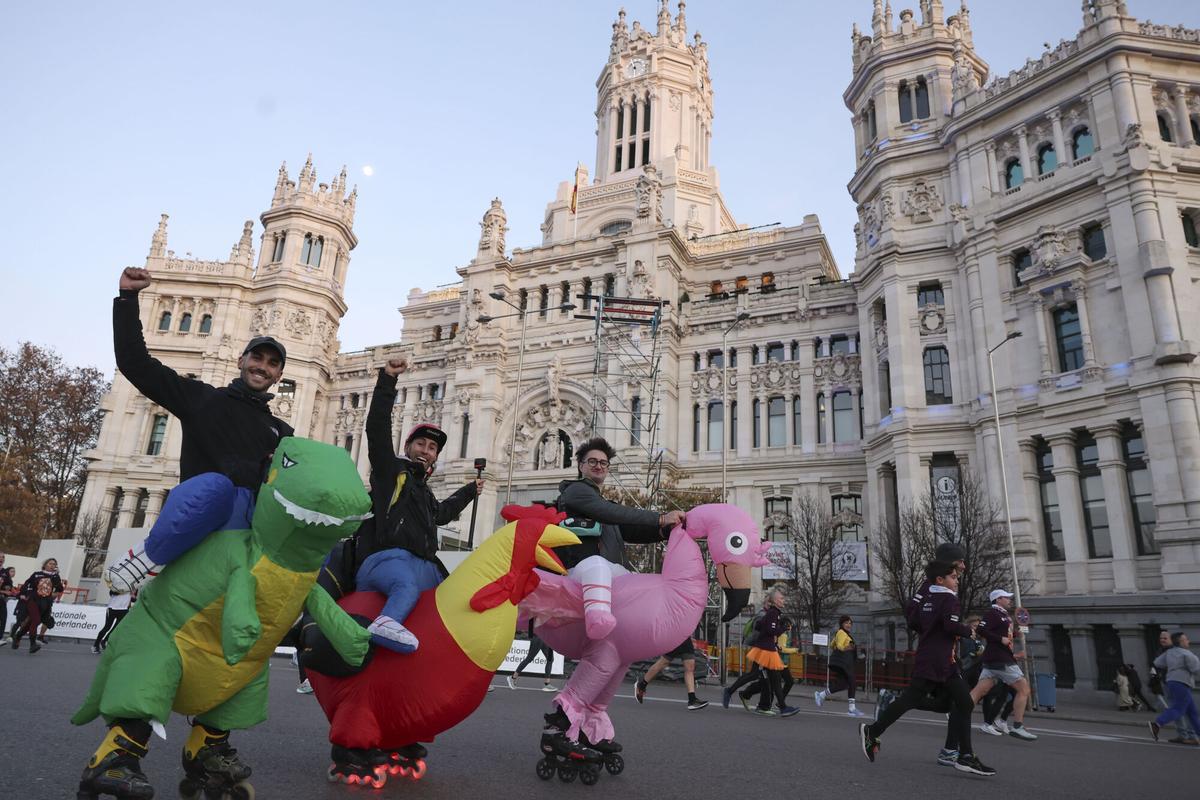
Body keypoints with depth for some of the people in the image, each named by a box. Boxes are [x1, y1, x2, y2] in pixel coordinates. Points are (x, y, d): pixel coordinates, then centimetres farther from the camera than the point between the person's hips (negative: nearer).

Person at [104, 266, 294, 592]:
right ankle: (147, 556, -21)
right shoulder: (204, 398, 20)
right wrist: (128, 297, 12)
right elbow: (135, 363, 16)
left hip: (252, 519, 4)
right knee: (217, 486, -39)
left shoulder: (282, 433, 28)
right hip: (198, 507, -4)